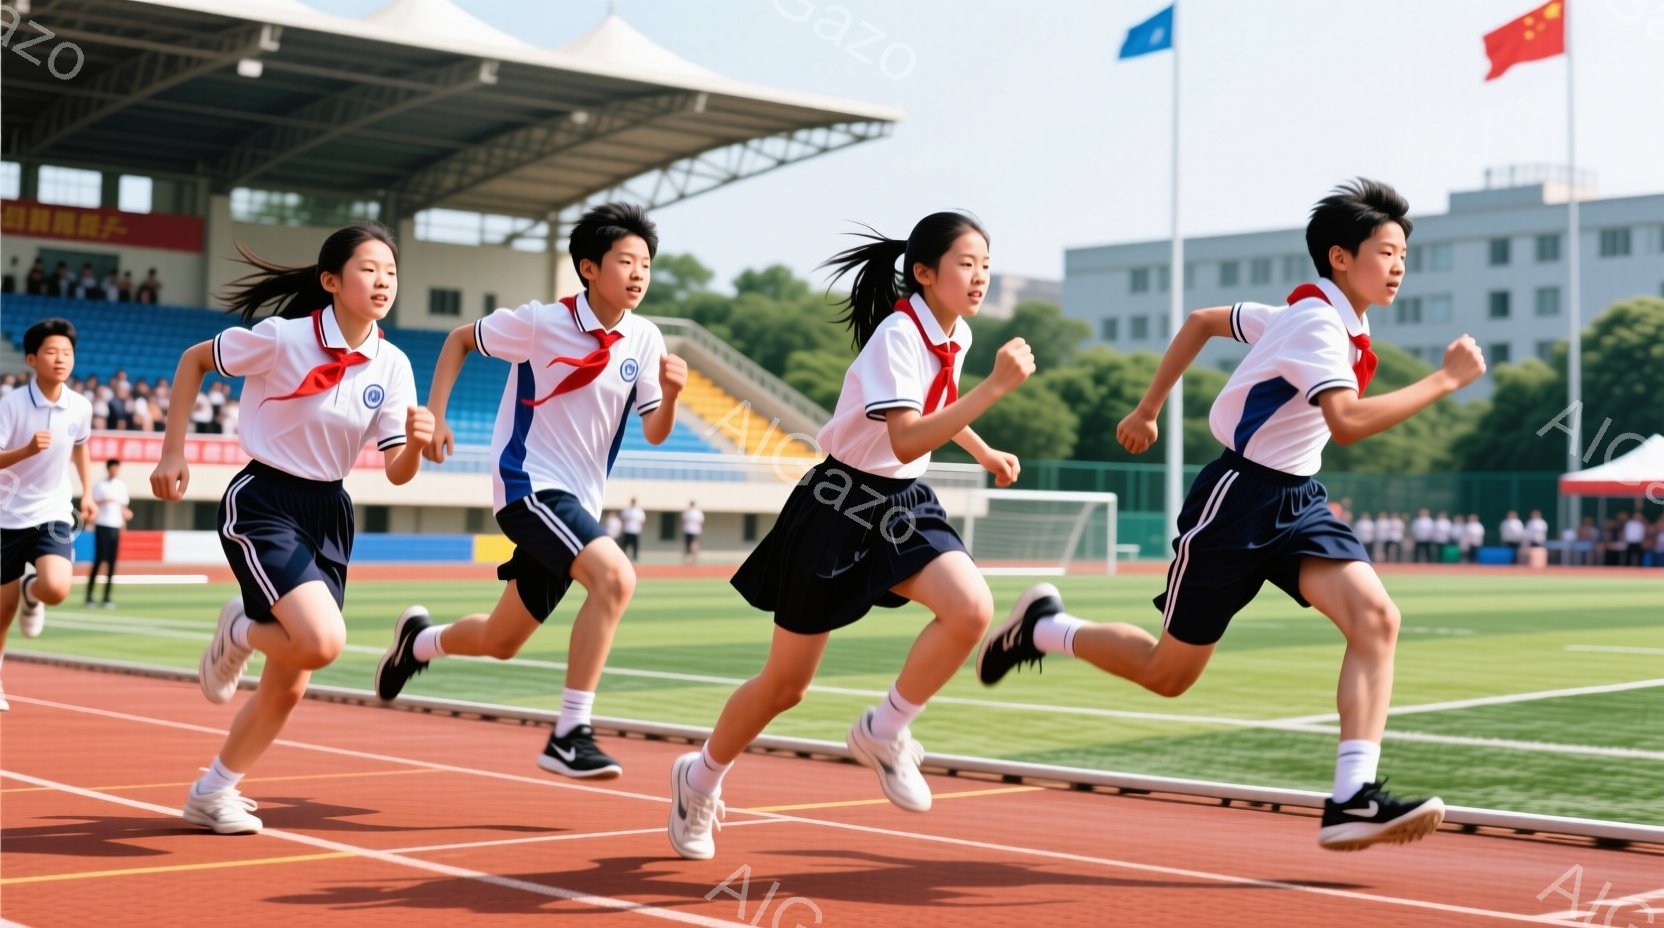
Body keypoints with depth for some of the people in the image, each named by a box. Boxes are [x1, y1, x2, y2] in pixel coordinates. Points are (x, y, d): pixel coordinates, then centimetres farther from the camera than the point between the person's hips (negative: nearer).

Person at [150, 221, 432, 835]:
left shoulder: (392, 365, -2)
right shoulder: (282, 338, -15)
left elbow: (396, 473, -1)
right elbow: (193, 360, 0)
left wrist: (416, 441, -24)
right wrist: (173, 453, -3)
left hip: (327, 514, 6)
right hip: (261, 505, -5)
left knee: (289, 685, 7)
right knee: (323, 641, -26)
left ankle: (212, 794, 27)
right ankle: (239, 633, 7)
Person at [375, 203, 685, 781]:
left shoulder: (645, 339, 0)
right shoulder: (540, 322, -12)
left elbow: (654, 433, 3)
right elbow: (460, 339, 3)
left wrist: (670, 393, -17)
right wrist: (434, 416, -4)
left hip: (578, 501, 6)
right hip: (528, 482, -6)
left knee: (501, 642, 16)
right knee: (615, 576, -30)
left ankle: (419, 640, 49)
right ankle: (569, 735, -26)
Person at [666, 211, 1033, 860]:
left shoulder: (955, 334, 4)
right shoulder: (897, 337, -21)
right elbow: (907, 442, -35)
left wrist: (985, 454, 28)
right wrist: (997, 385, -36)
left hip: (903, 504, 7)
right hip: (840, 508, -7)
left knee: (971, 608, -23)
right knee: (785, 684, 5)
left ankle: (883, 733, -3)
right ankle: (700, 778, 30)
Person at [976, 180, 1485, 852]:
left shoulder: (1303, 315, 10)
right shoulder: (1316, 323, -18)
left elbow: (1201, 320, 21)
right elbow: (1348, 422, -35)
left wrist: (1149, 408, 25)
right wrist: (1444, 379, -29)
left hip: (1298, 500, 9)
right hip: (1239, 499, -8)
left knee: (1376, 618, -17)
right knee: (1168, 674, 5)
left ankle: (1352, 799, -21)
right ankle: (1041, 628, 29)